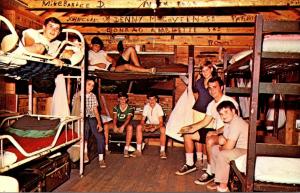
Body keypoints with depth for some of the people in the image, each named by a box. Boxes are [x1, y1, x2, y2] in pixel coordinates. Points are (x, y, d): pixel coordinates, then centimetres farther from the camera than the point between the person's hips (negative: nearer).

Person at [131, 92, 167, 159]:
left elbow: (161, 122, -20)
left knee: (163, 129, -36)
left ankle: (162, 151, -24)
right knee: (139, 127, -24)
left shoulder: (158, 107, -19)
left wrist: (155, 128, -39)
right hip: (149, 124, 3)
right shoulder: (146, 107, -9)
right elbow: (143, 119, -5)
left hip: (157, 124, -3)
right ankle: (138, 150, -21)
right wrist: (144, 126, -26)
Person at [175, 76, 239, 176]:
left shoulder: (230, 101, -15)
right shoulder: (211, 104, 11)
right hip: (215, 131, 9)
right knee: (187, 134, 4)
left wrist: (217, 132, -33)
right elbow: (205, 122, 14)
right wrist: (190, 127, 2)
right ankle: (190, 164, 13)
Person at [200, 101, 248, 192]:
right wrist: (221, 138, -11)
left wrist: (221, 147, -6)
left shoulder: (236, 123, -25)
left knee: (222, 155, -28)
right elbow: (226, 139, 12)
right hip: (238, 147, 11)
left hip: (246, 150, -11)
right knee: (214, 149, 12)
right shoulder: (229, 121, 6)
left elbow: (229, 146, -28)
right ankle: (217, 178, 18)